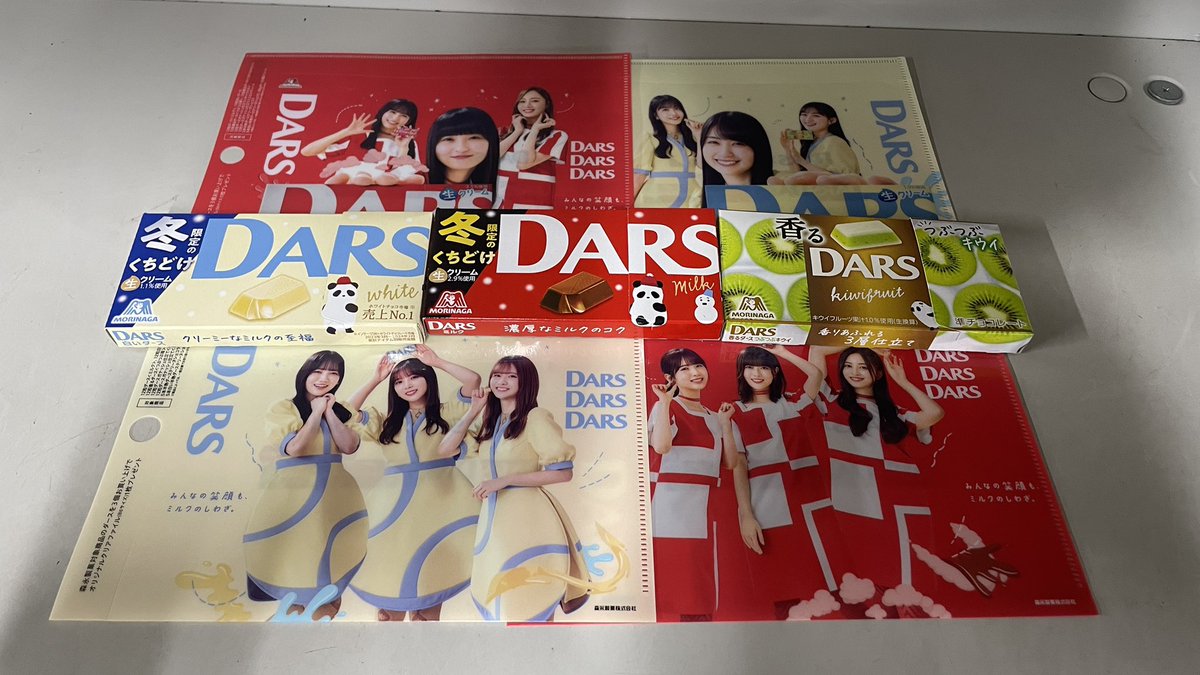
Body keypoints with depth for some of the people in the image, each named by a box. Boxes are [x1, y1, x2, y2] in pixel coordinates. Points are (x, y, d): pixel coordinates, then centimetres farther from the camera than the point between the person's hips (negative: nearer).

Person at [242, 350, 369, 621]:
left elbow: (349, 446, -4)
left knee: (332, 555, 6)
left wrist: (329, 412, -4)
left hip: (336, 493, 4)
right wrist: (316, 412, -5)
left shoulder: (342, 411, 13)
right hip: (294, 492, -4)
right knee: (295, 553, -1)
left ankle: (324, 611, 19)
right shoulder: (283, 408, 1)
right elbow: (295, 447, -14)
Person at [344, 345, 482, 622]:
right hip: (396, 501, 3)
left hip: (438, 498, -3)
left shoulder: (445, 413, 6)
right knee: (391, 565, 3)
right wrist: (375, 380, 9)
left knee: (431, 570, 2)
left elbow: (473, 380, -6)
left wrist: (437, 362, -3)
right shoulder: (389, 421, 18)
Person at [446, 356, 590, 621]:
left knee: (534, 605, 2)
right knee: (499, 601, 16)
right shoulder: (490, 422, 13)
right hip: (494, 517, 7)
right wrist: (473, 411, 6)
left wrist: (504, 480, -17)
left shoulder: (535, 417, -10)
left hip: (528, 517, -7)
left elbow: (564, 472, -16)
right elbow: (446, 448, 11)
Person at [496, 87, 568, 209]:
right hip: (499, 200, 5)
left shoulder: (557, 136, -2)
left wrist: (535, 129, -6)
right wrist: (518, 131, 1)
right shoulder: (508, 132, 15)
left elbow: (524, 163, -12)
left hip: (532, 203, -5)